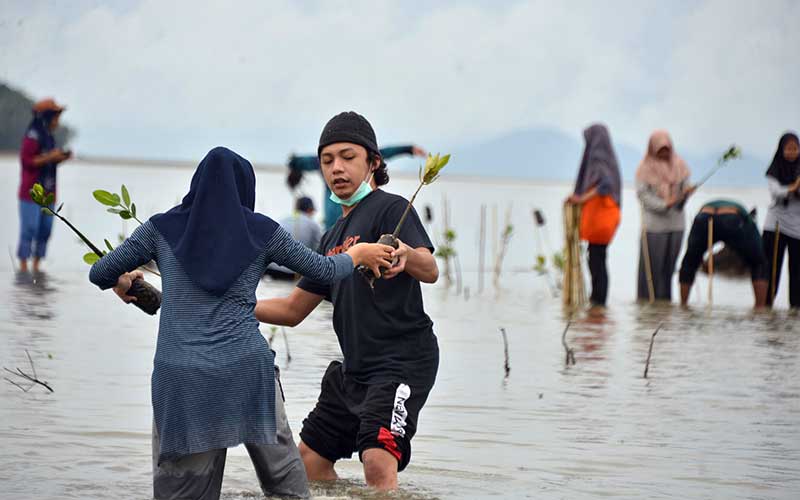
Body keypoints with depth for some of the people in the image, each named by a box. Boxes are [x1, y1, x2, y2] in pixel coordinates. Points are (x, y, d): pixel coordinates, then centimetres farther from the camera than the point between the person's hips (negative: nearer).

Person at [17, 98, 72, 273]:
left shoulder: (49, 137, 14)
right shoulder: (32, 137, -12)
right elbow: (26, 161, -17)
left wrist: (61, 158, 6)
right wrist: (50, 157, -19)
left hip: (47, 193, 8)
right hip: (31, 193, -8)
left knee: (45, 230, 7)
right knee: (29, 230, -7)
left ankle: (36, 266, 13)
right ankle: (23, 267, -2)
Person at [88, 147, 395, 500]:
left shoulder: (162, 228, 9)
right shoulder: (261, 231, 8)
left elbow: (100, 274, 15)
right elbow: (325, 271, 18)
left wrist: (122, 284, 38)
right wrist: (358, 253, 38)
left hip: (181, 378, 0)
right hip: (246, 371, 0)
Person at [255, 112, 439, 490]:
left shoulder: (391, 208, -6)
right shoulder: (334, 237, 19)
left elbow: (430, 271, -24)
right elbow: (293, 309, 24)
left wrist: (406, 255, -48)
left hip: (403, 358, -9)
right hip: (354, 369, 9)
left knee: (379, 463, -27)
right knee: (310, 459, 15)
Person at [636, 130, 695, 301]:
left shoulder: (679, 164, 7)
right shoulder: (645, 167, -4)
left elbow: (684, 187, 8)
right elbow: (642, 193, -9)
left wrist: (685, 193, -16)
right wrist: (663, 204, -19)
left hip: (676, 222, 4)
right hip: (654, 223, -4)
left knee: (669, 265, 7)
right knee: (652, 265, -3)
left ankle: (664, 300, 13)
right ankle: (646, 300, 4)